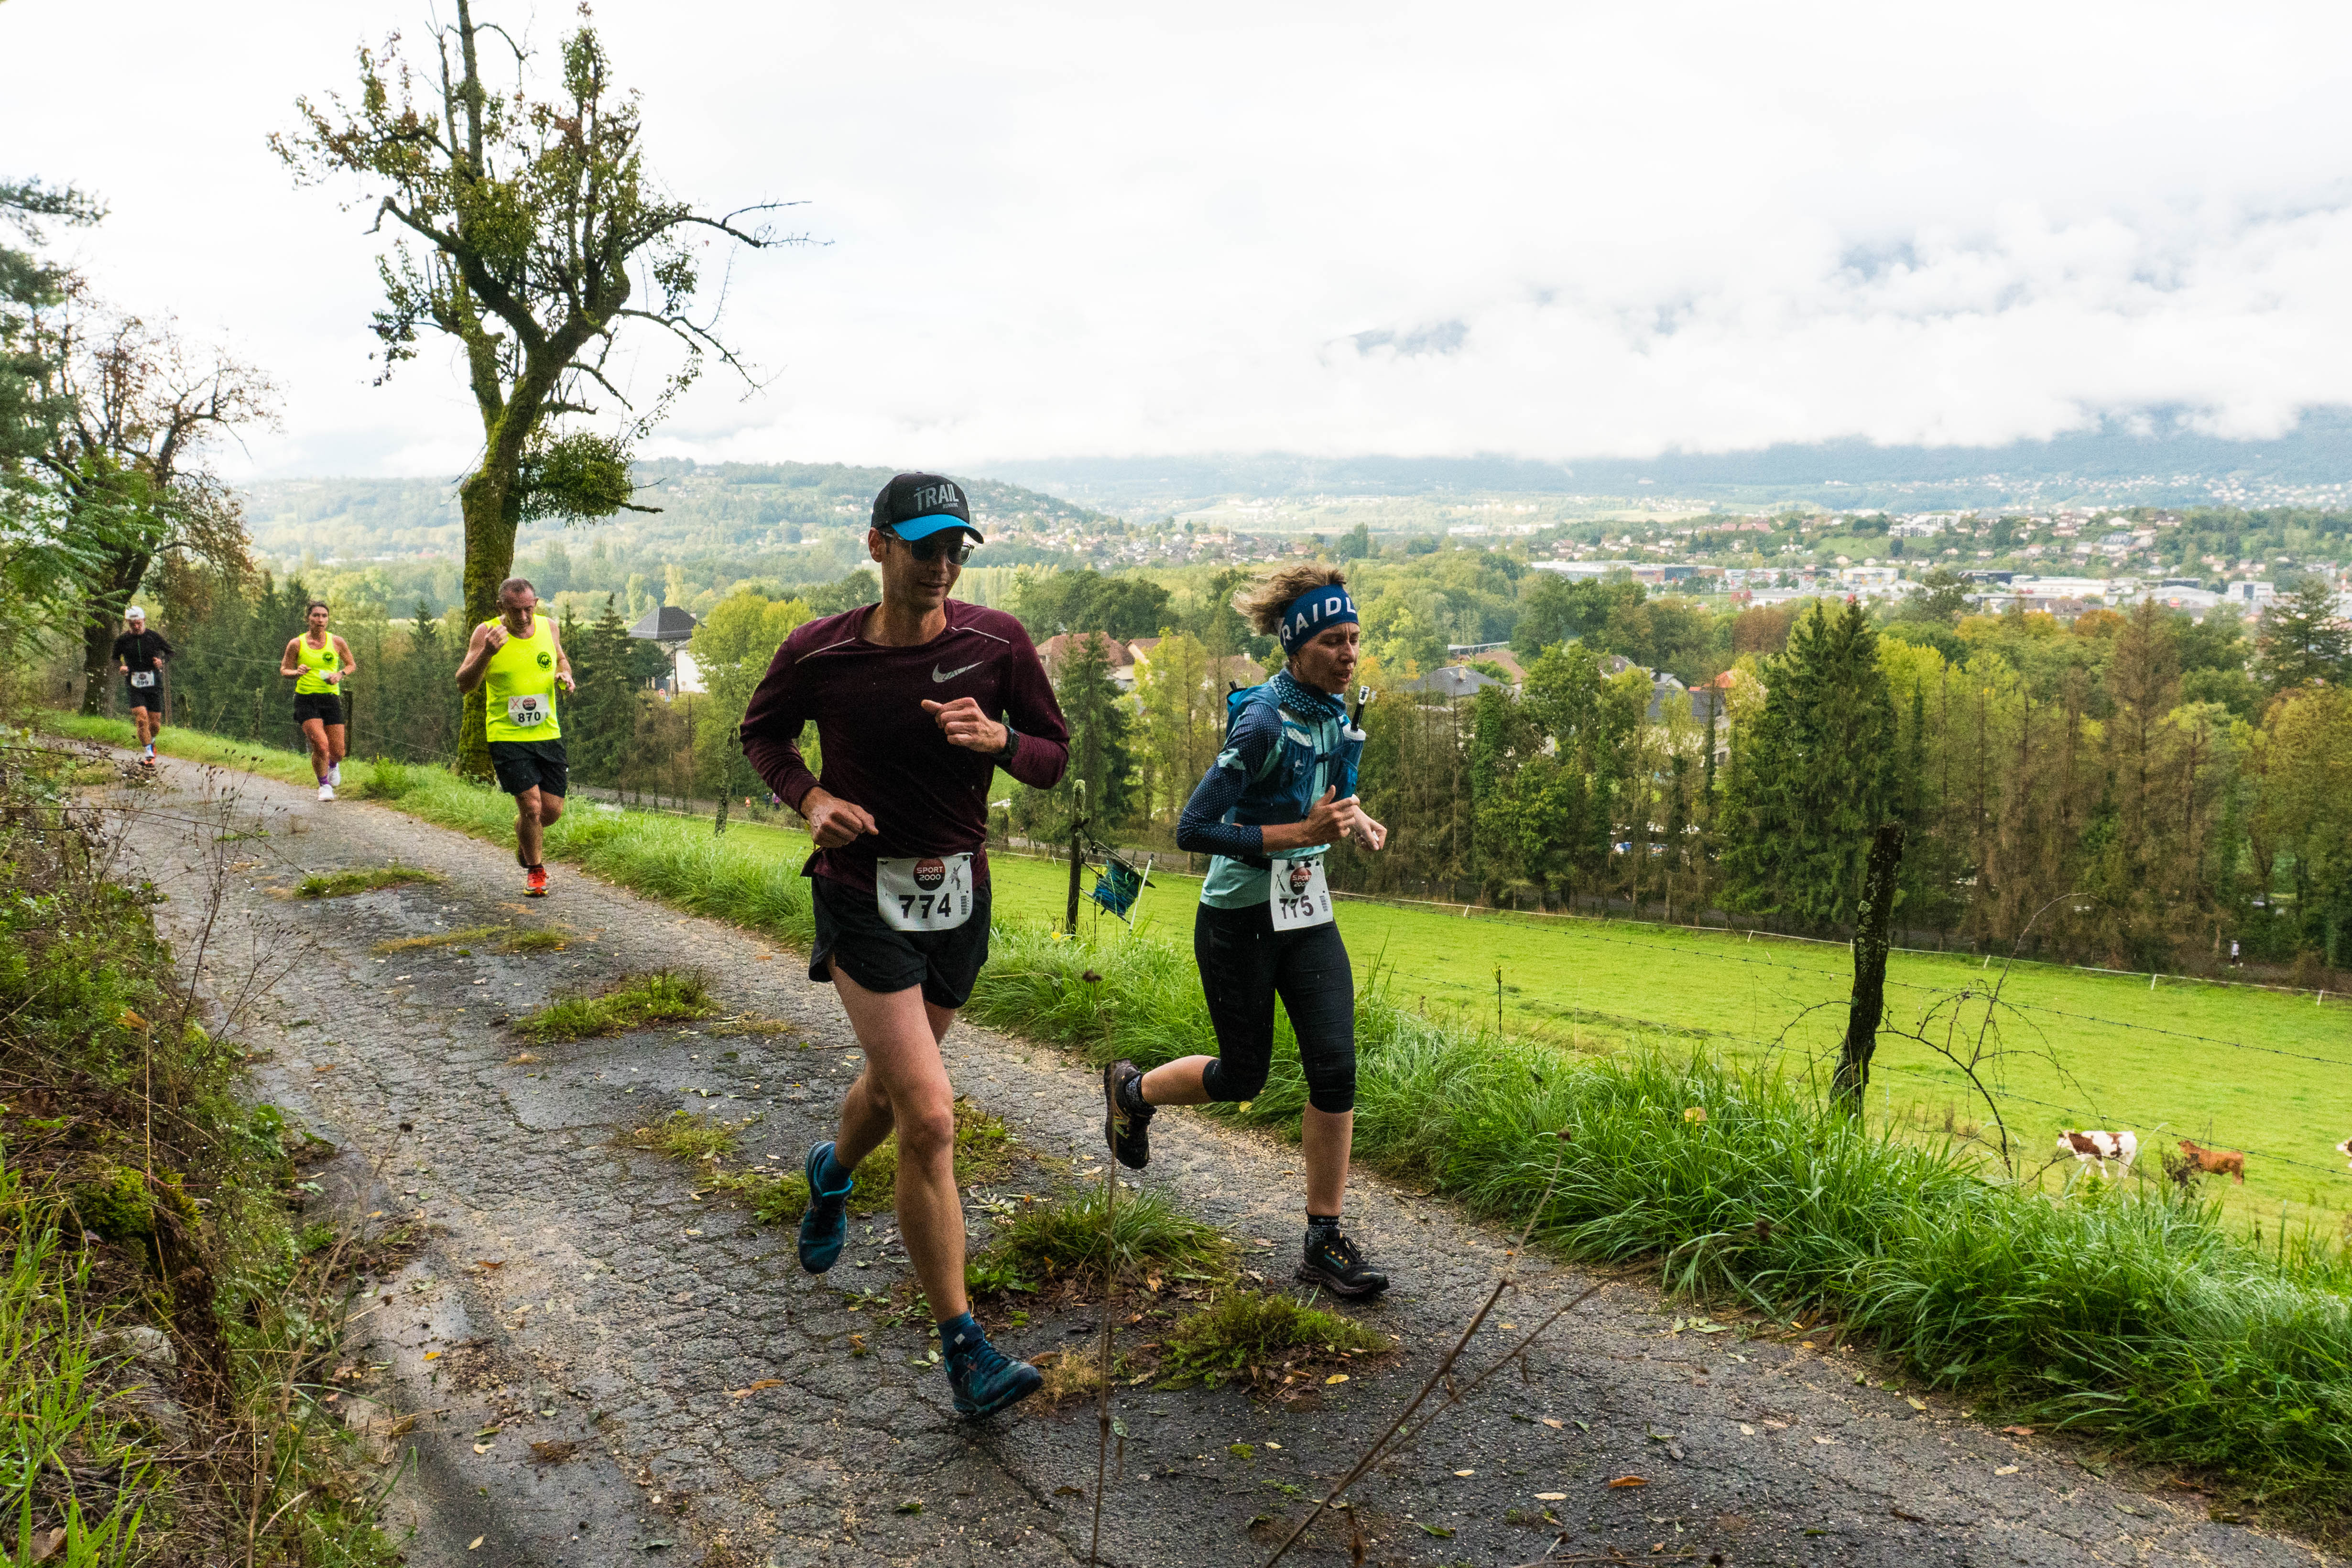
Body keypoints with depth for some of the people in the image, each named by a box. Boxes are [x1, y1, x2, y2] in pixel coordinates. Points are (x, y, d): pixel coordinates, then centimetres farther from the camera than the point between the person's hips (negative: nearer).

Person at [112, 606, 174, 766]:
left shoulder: (154, 637, 0)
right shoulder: (122, 641, 1)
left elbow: (169, 651, 11)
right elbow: (115, 658, 16)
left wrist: (161, 661, -8)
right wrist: (121, 667, -5)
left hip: (154, 685, 1)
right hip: (134, 686, -1)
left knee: (155, 723, 2)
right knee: (141, 718, -18)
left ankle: (151, 741, 36)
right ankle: (148, 754, -15)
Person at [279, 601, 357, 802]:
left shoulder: (337, 642, 2)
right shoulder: (296, 644, -2)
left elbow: (351, 666, 14)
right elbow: (284, 670, 8)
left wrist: (340, 675, -8)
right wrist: (296, 672, -15)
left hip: (331, 698, 2)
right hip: (306, 700, -2)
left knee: (338, 752, 1)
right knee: (321, 746, -18)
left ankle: (333, 765, 41)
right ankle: (324, 785, 8)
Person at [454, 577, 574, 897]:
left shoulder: (549, 626, 2)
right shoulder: (487, 633, -10)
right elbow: (464, 685, -14)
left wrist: (565, 675, -2)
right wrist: (487, 653, -31)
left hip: (548, 734, 4)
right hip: (507, 736, -4)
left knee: (552, 809, 5)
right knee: (531, 806, -11)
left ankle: (525, 842, 39)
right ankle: (534, 870, 14)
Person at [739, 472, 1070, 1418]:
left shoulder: (997, 643, -7)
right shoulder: (818, 654, -10)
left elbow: (1054, 758, 2)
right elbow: (762, 730, 9)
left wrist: (997, 739, -20)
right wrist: (809, 799, -9)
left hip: (960, 896, 4)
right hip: (863, 897, -3)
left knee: (892, 1085, 23)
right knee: (929, 1120, -14)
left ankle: (833, 1173, 60)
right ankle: (963, 1348, -6)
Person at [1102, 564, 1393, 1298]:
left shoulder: (1332, 712, 3)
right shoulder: (1264, 721, -22)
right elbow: (1192, 829, -25)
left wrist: (1354, 818, 1)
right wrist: (1299, 833, -27)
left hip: (1307, 917, 7)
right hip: (1240, 921, -6)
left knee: (1336, 1069, -4)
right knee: (1243, 1077, 9)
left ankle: (1325, 1242, 7)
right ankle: (1131, 1091, 40)